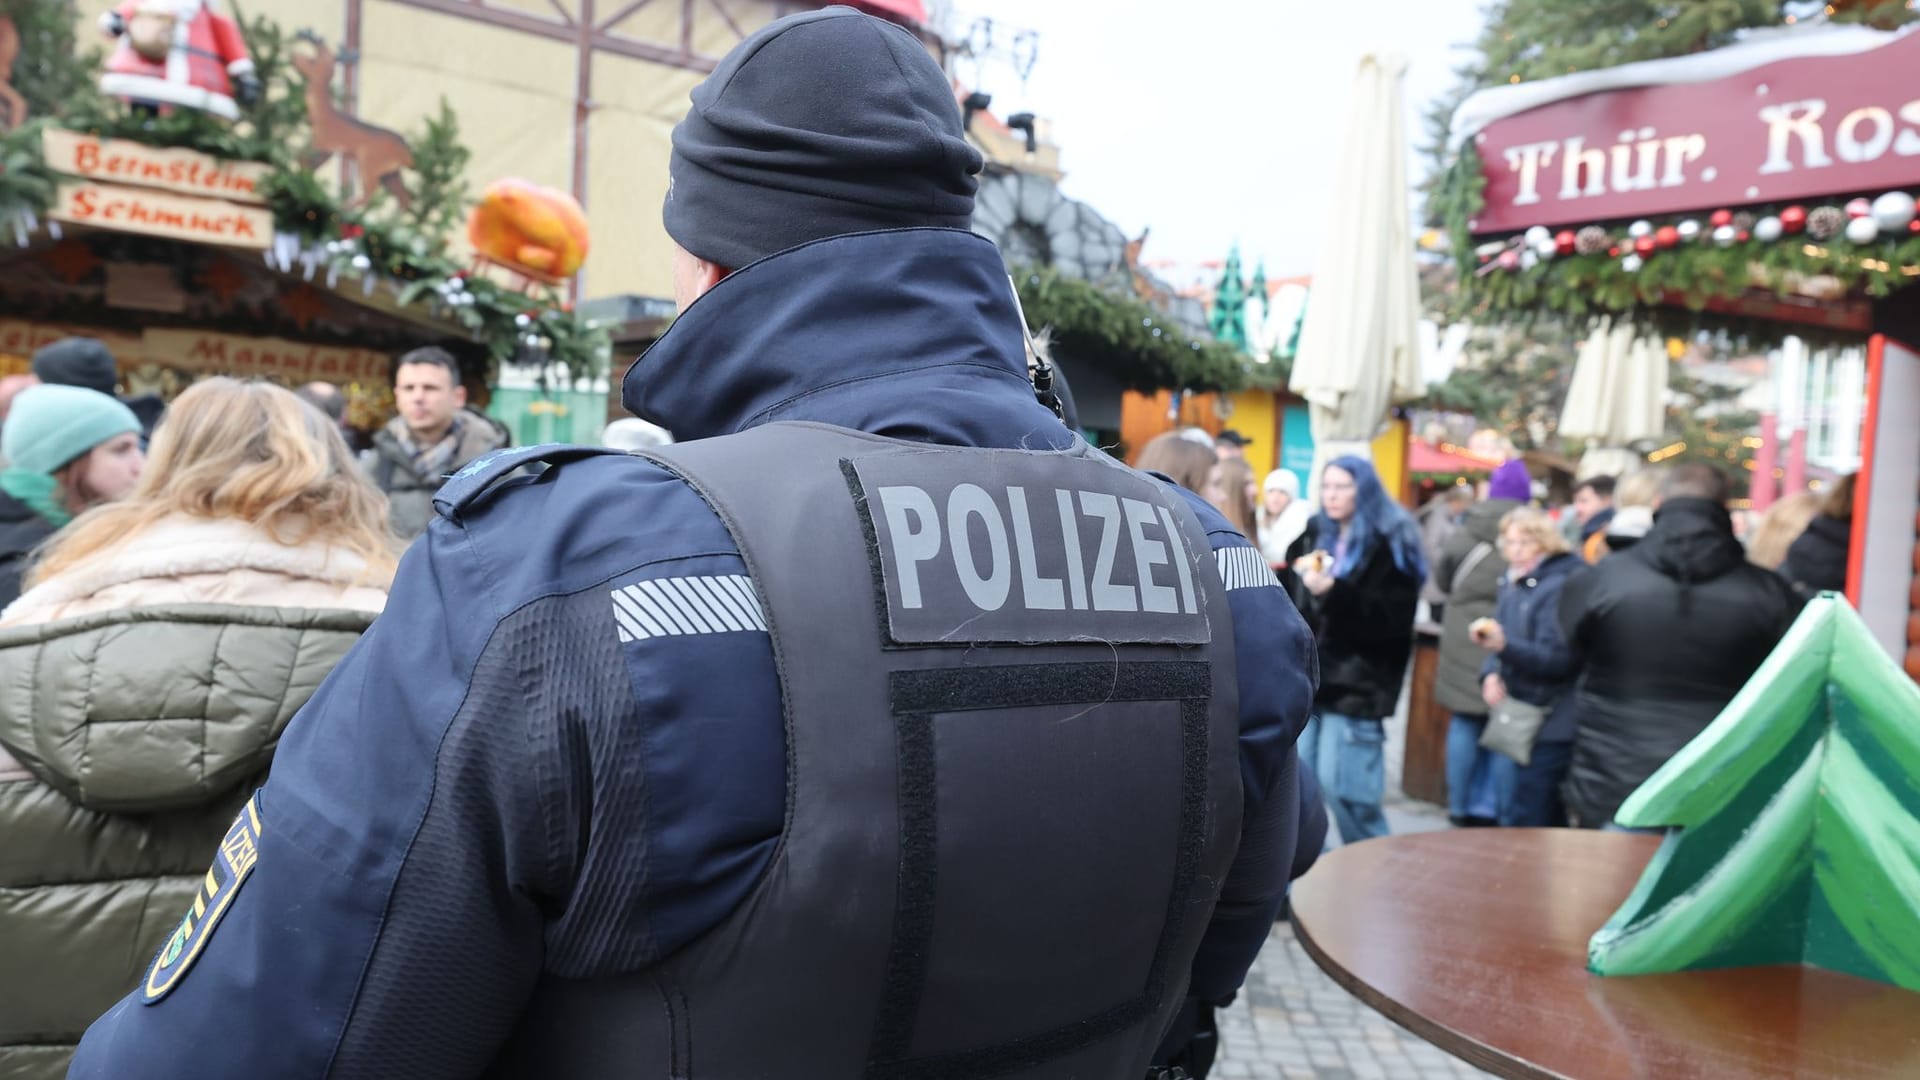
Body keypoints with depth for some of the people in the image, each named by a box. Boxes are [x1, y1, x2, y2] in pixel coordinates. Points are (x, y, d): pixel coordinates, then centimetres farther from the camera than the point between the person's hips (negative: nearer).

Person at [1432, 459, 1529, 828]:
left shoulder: (1465, 532, -3)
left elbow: (1441, 578, 7)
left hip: (1464, 641, 1)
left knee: (1464, 723, 11)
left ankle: (1459, 806, 18)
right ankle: (1487, 807, 10)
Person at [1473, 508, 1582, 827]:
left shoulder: (1561, 587, -14)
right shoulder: (1514, 584, 12)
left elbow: (1557, 660, -20)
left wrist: (1503, 644, -34)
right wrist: (1491, 674, -2)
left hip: (1545, 726, -8)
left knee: (1522, 823, -6)